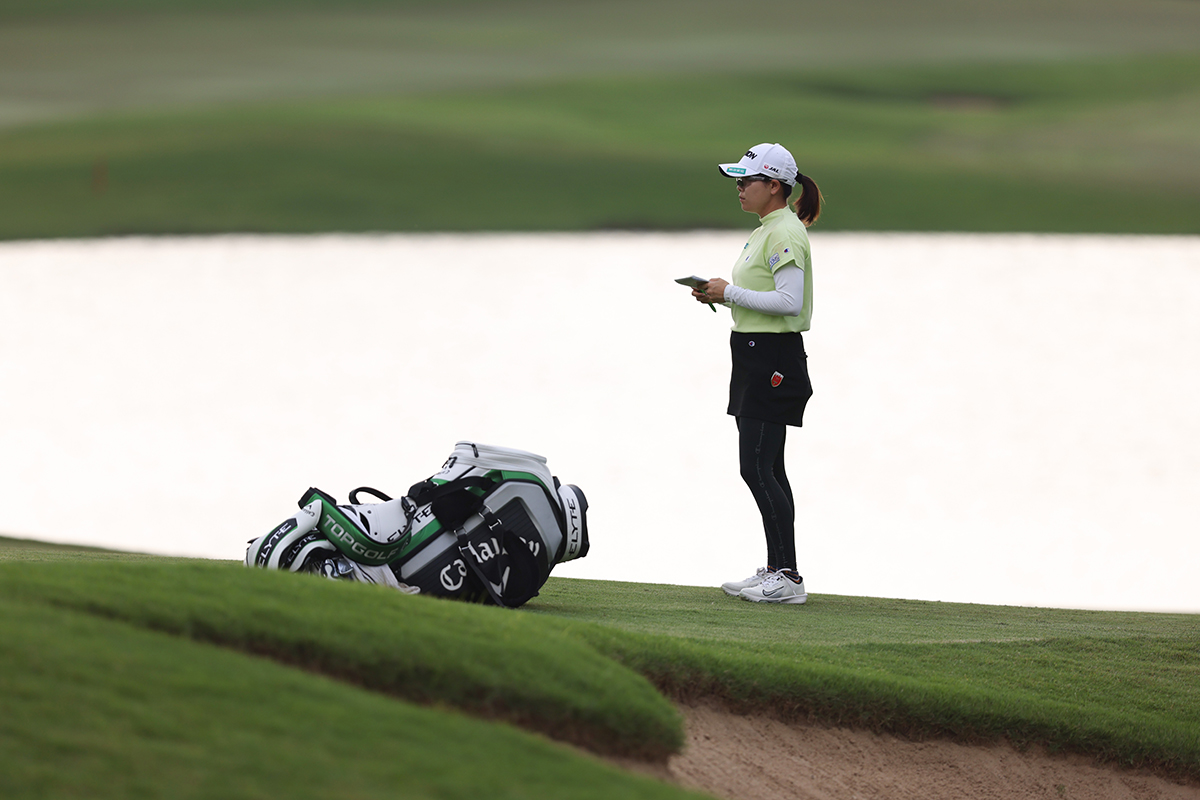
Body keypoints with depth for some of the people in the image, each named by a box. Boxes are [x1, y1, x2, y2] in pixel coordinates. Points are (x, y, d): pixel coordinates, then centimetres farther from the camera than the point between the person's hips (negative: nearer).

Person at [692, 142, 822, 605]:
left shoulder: (786, 234, -15)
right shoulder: (765, 232, 17)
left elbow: (789, 301, -23)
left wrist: (731, 293, -17)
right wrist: (719, 295, 8)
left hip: (774, 359, -11)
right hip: (755, 357, 11)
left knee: (757, 468, -12)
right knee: (766, 469, 11)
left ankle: (788, 578, -12)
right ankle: (777, 572, 15)